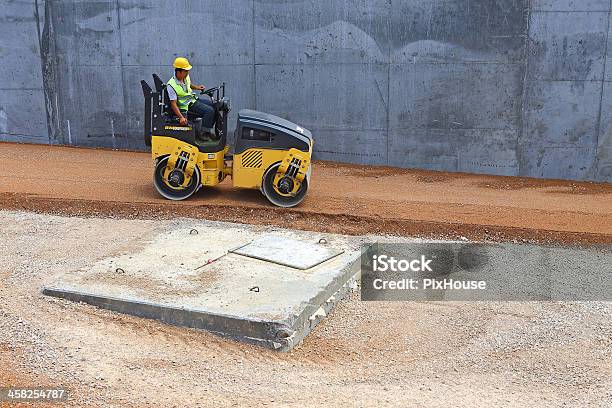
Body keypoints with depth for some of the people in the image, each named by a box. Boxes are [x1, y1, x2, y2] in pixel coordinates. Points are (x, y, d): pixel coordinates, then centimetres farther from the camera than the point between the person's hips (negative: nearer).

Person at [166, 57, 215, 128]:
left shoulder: (186, 76, -1)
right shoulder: (171, 85, -24)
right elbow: (173, 104, -26)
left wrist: (197, 87, 8)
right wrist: (181, 117, -35)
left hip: (193, 99, 9)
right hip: (187, 105, -9)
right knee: (209, 111, -22)